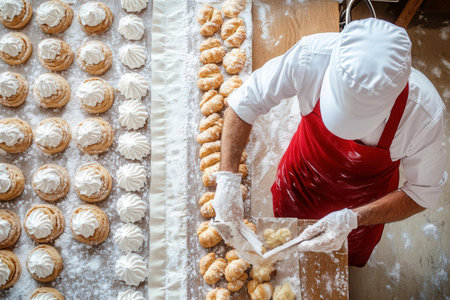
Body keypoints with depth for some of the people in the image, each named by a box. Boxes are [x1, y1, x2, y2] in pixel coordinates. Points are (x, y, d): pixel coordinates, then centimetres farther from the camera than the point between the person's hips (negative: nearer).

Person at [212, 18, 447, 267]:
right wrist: (228, 178, -34)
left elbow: (423, 193, -22)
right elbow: (245, 102, -24)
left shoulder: (424, 114, -38)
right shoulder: (310, 57, -39)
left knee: (349, 264, 33)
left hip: (364, 205, 0)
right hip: (300, 181, 1)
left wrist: (352, 219, -36)